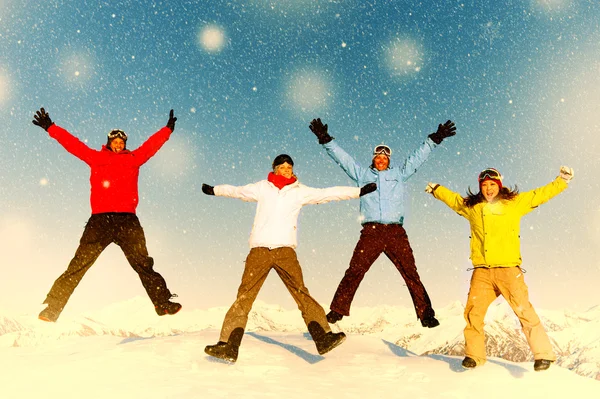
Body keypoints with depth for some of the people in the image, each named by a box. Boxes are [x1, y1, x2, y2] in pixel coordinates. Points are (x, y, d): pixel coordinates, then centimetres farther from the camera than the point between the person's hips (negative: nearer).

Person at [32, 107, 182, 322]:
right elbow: (72, 143, 19)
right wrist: (50, 127, 21)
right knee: (78, 266, -3)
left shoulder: (134, 158, 19)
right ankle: (52, 308, 1)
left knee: (143, 264, 0)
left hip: (128, 220, 1)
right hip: (100, 220, -1)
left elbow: (152, 144, 29)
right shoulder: (96, 157, 17)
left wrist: (168, 129, 38)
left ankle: (163, 303, 2)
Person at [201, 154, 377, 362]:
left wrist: (359, 191, 16)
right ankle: (228, 347, -5)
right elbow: (236, 191, 28)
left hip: (285, 250, 0)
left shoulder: (300, 191, 14)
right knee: (244, 297, -6)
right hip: (259, 250, 0)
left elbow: (328, 193, 15)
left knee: (302, 293, -11)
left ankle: (323, 337, -11)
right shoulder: (262, 188, 14)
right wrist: (214, 190, 37)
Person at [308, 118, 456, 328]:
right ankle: (337, 311, -3)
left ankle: (426, 314, 5)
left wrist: (435, 138, 12)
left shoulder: (399, 173, 20)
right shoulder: (362, 174, 20)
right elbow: (342, 157, 17)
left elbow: (418, 156, 18)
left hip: (396, 232, 1)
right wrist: (325, 139, 11)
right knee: (354, 272, -7)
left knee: (411, 274, -1)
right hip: (371, 232, 0)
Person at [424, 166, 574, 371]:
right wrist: (436, 189, 43)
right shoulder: (471, 206, 15)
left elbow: (541, 194, 15)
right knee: (473, 312, -1)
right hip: (482, 271, 2)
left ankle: (543, 354, 4)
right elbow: (452, 198, 32)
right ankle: (474, 355, 15)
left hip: (508, 269, -2)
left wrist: (562, 180, 12)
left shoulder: (515, 203, 9)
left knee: (524, 311, -8)